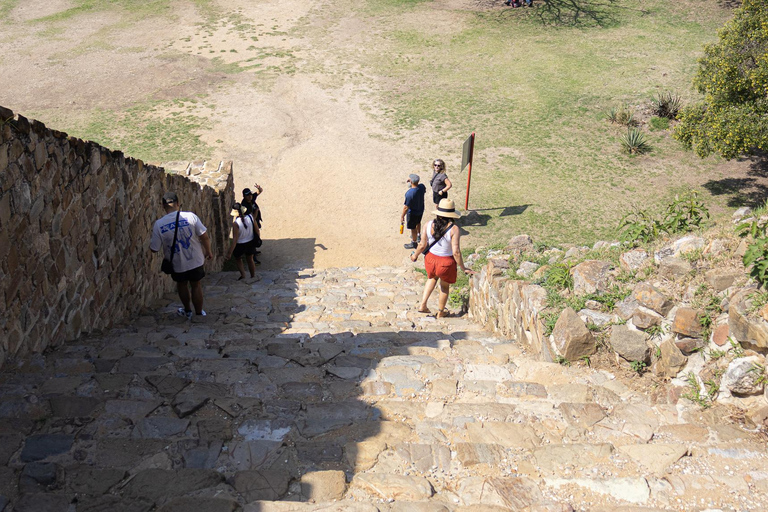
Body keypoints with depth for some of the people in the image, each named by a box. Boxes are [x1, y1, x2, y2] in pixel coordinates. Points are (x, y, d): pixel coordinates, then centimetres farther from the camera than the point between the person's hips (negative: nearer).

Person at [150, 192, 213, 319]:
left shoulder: (158, 224, -16)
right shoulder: (190, 216, -18)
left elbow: (154, 249, -9)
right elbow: (204, 237, -13)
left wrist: (151, 239, 12)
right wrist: (208, 252, 3)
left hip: (177, 264, 1)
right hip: (196, 261, -1)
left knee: (182, 285, 25)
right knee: (196, 286, 17)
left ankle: (187, 311, 42)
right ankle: (199, 313, 29)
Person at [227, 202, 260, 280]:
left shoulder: (235, 223, -27)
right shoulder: (250, 217, -16)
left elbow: (235, 239, -26)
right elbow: (257, 230, -3)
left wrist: (230, 252, -20)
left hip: (240, 245, -4)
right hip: (250, 243, 4)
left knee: (238, 259, 26)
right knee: (250, 260, 25)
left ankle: (243, 275, 19)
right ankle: (253, 276, 37)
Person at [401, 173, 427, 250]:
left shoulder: (409, 193, -37)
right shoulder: (422, 187, -19)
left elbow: (406, 207, -29)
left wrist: (402, 216, -14)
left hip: (412, 213, -7)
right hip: (421, 210, 7)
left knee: (413, 228, 15)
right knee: (418, 223, 33)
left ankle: (414, 243, 35)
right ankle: (418, 236, 57)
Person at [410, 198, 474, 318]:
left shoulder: (428, 225, -11)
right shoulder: (454, 229, -21)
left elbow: (422, 245, -5)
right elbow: (456, 252, -22)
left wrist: (415, 255, 15)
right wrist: (463, 269, -11)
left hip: (430, 259, 3)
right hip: (446, 263, -3)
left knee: (432, 278, 34)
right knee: (445, 286, 23)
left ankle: (423, 305, 27)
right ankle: (440, 312, 41)